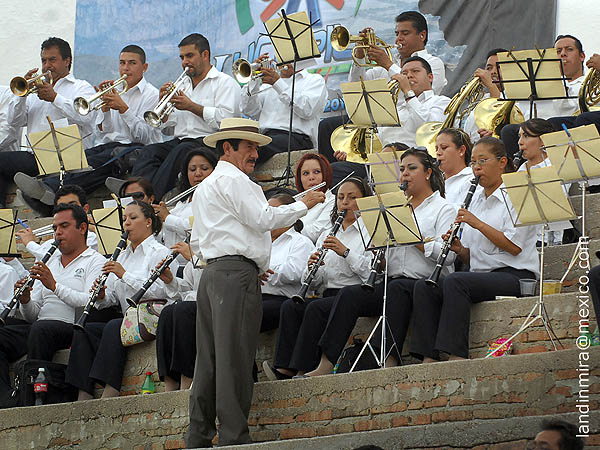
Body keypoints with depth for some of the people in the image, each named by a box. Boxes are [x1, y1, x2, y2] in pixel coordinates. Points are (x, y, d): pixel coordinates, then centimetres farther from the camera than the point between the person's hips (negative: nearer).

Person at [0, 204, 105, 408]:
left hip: (73, 327, -7)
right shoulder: (49, 263, 26)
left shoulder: (95, 261, 6)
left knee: (41, 328, -37)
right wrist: (25, 300, -2)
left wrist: (55, 286, -18)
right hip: (39, 328, 7)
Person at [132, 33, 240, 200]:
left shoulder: (224, 83, 7)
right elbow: (169, 130, 24)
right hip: (180, 141, 6)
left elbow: (226, 119, -11)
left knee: (181, 151, -37)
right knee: (149, 151, -24)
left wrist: (192, 106, -8)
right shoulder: (183, 85, 28)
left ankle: (154, 195, -49)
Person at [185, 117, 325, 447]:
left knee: (209, 358, 6)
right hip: (237, 274, -10)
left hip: (211, 272, 10)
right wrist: (303, 205, -2)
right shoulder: (233, 179, -4)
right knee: (234, 358, -10)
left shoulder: (204, 188, 27)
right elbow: (262, 218, -13)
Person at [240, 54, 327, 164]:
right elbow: (250, 111, 15)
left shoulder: (315, 80, 17)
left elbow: (306, 110, -5)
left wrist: (278, 83, -5)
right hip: (264, 136, 5)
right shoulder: (268, 84, 31)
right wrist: (254, 80, 3)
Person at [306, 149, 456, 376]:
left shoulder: (444, 209, 6)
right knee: (349, 294, -20)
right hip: (392, 281, 6)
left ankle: (391, 360, -44)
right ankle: (326, 364, -30)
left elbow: (448, 255, -10)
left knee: (397, 288, -38)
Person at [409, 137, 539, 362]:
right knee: (424, 287, -15)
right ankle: (429, 357, -25)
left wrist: (478, 223, -14)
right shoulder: (476, 199, 21)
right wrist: (459, 249, -1)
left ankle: (456, 355, -36)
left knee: (454, 282, -32)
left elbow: (514, 246, -13)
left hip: (514, 275, -7)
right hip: (481, 275, 7)